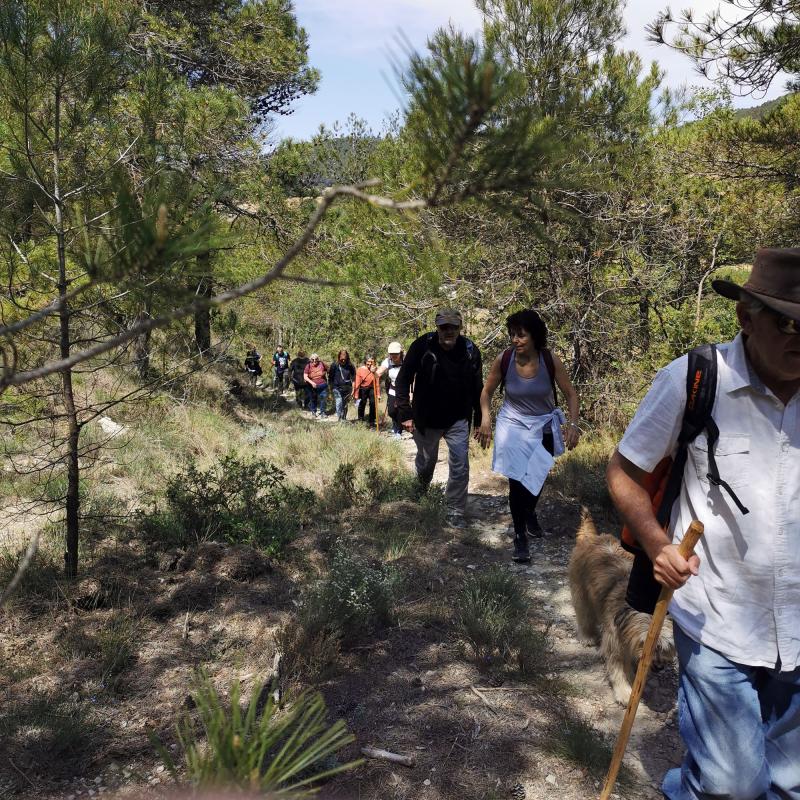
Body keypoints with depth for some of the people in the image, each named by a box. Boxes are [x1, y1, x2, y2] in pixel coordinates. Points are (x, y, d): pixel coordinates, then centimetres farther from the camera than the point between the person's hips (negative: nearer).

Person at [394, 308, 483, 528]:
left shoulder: (470, 351, -11)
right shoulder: (422, 346, -17)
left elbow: (477, 388, 0)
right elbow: (403, 380, -11)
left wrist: (480, 420, 2)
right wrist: (405, 413, -17)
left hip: (458, 421, 1)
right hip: (426, 419, 0)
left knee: (460, 467, -6)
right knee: (426, 460, 19)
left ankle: (455, 512, 9)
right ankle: (422, 488, 51)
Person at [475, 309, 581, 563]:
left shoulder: (550, 359, -20)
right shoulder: (503, 360, -19)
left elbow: (570, 394, -10)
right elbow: (486, 392, -3)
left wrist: (573, 424, -21)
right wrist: (485, 420, -14)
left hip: (543, 426, 2)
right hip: (514, 425, -2)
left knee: (538, 476, 19)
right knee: (517, 479, -9)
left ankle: (530, 513, 50)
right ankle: (520, 536, 5)